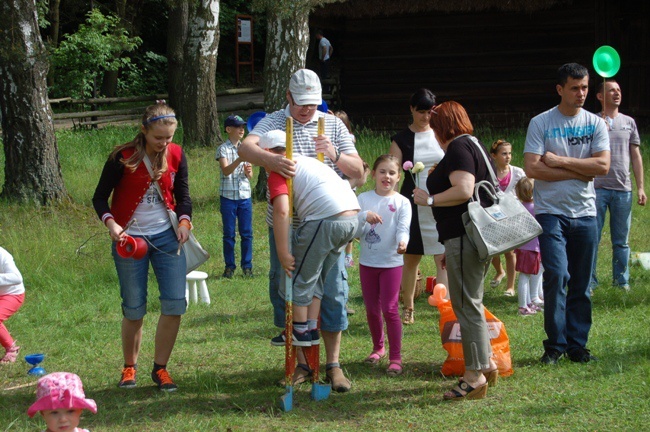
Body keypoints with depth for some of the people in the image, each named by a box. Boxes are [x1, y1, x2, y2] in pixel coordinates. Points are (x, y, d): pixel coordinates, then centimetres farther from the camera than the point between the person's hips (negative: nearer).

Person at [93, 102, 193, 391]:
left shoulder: (176, 155, -1)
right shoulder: (123, 158, -11)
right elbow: (100, 197, -4)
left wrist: (184, 220, -9)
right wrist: (110, 223, -23)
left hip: (166, 235, 3)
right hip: (130, 238, -3)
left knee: (175, 303, -7)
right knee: (134, 309, -1)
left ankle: (160, 368, 9)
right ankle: (129, 368, 21)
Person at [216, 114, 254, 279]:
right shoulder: (223, 149, -4)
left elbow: (250, 176, 11)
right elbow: (226, 171, -18)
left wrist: (248, 171, -14)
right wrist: (240, 159, -33)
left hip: (245, 196, 4)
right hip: (228, 197, -3)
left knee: (247, 233, 4)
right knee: (229, 234, 3)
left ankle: (247, 266, 12)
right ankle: (229, 266, 11)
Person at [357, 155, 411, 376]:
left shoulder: (402, 203, -2)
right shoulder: (363, 199, 2)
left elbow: (403, 229, -12)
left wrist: (403, 243, -34)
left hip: (392, 262, -3)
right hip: (367, 261, 3)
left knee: (390, 309, -6)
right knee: (371, 309, 13)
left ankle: (395, 357, 1)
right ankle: (378, 347, 33)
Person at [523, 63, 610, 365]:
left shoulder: (595, 124, 7)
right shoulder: (540, 123, 0)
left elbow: (603, 166, -6)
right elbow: (532, 168, -11)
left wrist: (560, 161, -11)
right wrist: (579, 172, -9)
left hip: (585, 213, 3)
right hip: (551, 212, -3)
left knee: (581, 283, 6)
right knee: (556, 275, -14)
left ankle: (577, 344, 15)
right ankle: (555, 344, -2)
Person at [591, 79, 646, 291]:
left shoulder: (629, 122, 13)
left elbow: (636, 156, 13)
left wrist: (640, 187, 9)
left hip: (623, 188, 3)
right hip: (597, 188, -3)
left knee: (621, 241, 6)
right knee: (592, 238, -1)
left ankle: (622, 282, 13)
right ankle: (589, 282, 5)